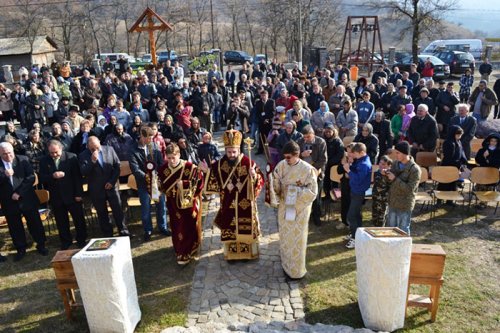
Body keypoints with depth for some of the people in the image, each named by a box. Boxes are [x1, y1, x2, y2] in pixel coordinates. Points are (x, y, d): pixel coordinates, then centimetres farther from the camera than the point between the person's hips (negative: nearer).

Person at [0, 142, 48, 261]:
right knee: (15, 227, 12)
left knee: (35, 223, 9)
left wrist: (19, 192, -16)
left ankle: (41, 245, 26)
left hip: (27, 199, -1)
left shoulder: (23, 160, -4)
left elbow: (31, 177, -8)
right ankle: (21, 249, 28)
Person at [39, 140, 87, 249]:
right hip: (56, 197, 2)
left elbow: (77, 176, -7)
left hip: (72, 195, -2)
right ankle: (65, 241, 28)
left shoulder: (72, 157, -8)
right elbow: (42, 179, -1)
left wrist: (78, 194, -9)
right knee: (61, 222, 12)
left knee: (79, 219, 9)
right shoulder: (44, 161, 1)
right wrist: (52, 176, -22)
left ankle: (81, 240, 25)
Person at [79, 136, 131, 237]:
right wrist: (92, 161, -28)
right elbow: (83, 172, -15)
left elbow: (117, 166, 1)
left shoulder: (109, 149, -2)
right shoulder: (83, 155, -7)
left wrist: (112, 181, -7)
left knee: (118, 210, 7)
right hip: (96, 190, -1)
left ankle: (124, 232, 20)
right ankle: (107, 235, 21)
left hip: (111, 187, 1)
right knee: (102, 214, 10)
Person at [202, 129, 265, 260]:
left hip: (245, 204, -2)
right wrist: (207, 171, -9)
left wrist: (254, 176, -35)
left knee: (247, 229, 12)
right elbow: (215, 182, 6)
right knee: (229, 230, 15)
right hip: (228, 204, 3)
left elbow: (260, 181, -14)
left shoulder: (248, 162, -15)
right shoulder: (220, 164, -5)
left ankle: (251, 252, 34)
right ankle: (231, 253, 35)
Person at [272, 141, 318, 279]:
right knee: (285, 236, 16)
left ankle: (296, 269, 23)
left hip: (300, 208, -4)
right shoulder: (281, 165, -6)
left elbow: (313, 192, -15)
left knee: (297, 238, 6)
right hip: (284, 206, 4)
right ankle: (286, 263, 37)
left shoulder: (308, 169, -18)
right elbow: (275, 184, 3)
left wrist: (297, 190, -22)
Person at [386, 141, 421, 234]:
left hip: (405, 206, -6)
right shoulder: (395, 163, 3)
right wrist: (386, 174, -8)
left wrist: (395, 179, -23)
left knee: (403, 232, 6)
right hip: (392, 203, 6)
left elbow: (410, 189, -21)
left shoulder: (415, 169, -16)